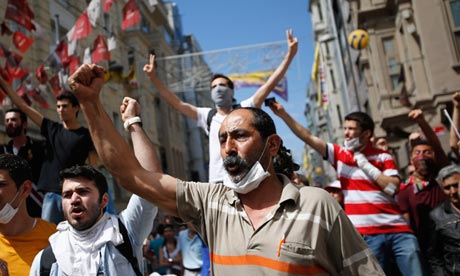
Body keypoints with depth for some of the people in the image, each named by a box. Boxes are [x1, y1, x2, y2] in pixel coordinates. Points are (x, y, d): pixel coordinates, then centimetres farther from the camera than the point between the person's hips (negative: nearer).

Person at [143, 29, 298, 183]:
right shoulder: (208, 116, 13)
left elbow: (269, 85, 1)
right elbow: (177, 103, 12)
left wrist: (290, 55, -4)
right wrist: (153, 77, 7)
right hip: (217, 182, 2)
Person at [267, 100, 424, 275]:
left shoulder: (383, 157, 6)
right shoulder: (339, 154, 8)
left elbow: (392, 187, -8)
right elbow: (308, 138, 1)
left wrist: (364, 163, -6)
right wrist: (283, 114, -5)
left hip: (397, 229, 0)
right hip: (368, 233, 0)